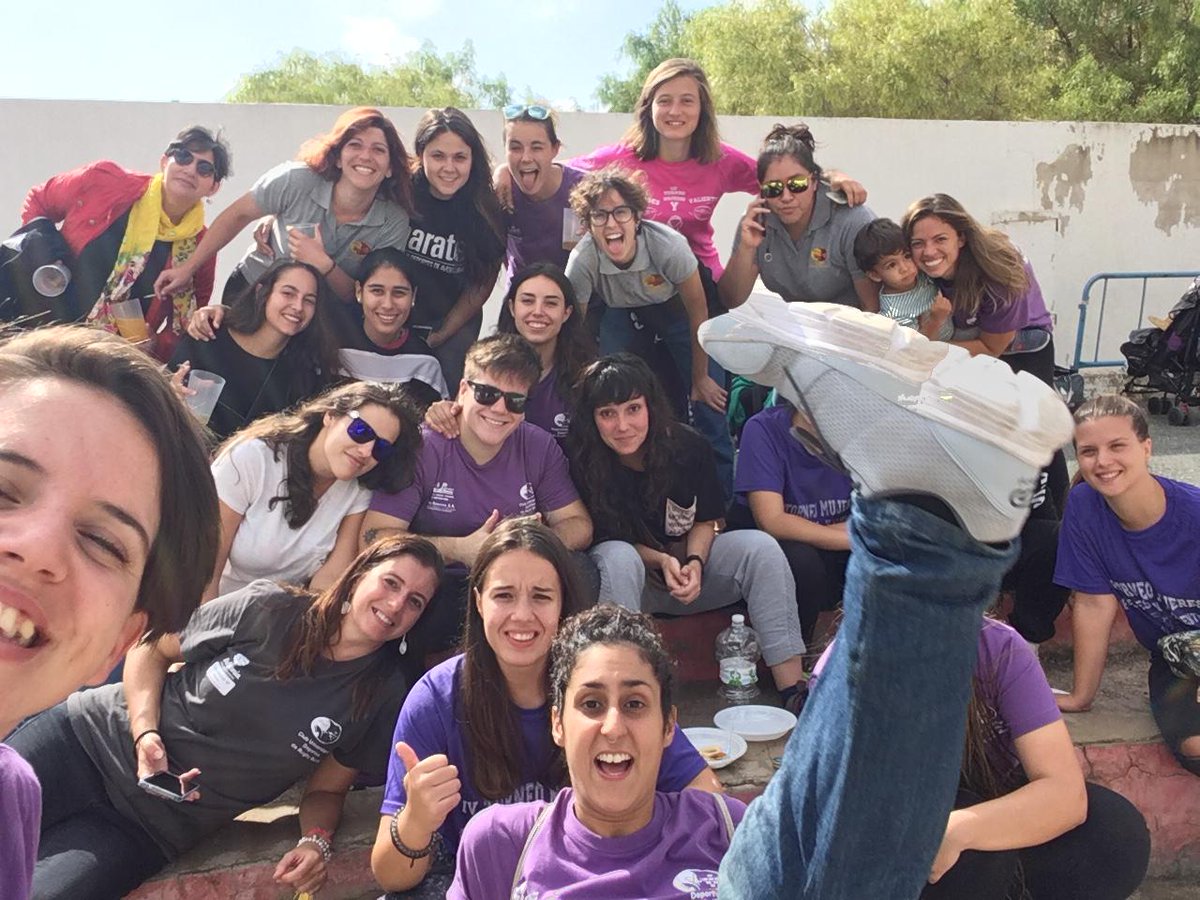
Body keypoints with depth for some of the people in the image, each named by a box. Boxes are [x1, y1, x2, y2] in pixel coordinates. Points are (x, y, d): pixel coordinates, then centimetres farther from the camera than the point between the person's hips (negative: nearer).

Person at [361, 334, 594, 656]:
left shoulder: (539, 448, 2)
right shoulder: (422, 448, -10)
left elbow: (579, 525, 3)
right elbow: (374, 538, -16)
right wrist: (460, 549, -26)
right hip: (434, 590, -3)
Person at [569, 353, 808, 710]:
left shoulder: (687, 446, -12)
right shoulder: (583, 463, -18)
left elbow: (705, 521, 0)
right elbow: (608, 541, -9)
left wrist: (694, 562, -19)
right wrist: (662, 561, -24)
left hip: (689, 564, 3)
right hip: (628, 576, -2)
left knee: (761, 547, -21)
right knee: (617, 558, -36)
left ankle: (792, 692, -22)